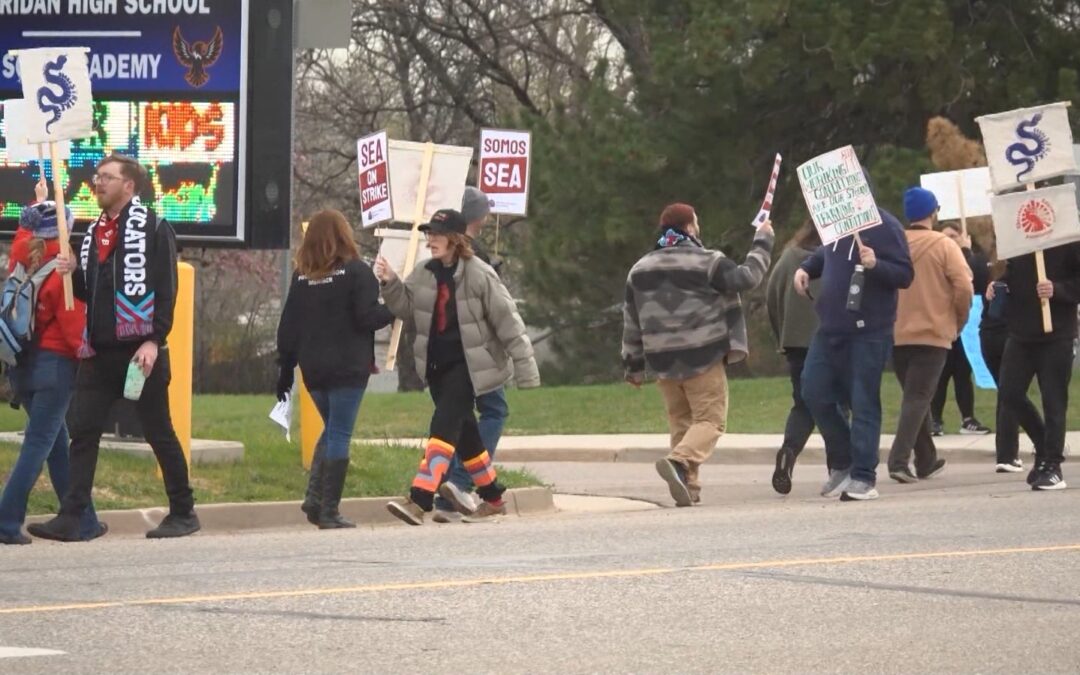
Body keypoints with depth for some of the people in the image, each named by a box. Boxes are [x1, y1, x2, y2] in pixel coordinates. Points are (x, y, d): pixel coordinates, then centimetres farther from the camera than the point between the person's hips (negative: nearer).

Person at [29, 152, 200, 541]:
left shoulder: (153, 229, -5)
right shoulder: (94, 233, 17)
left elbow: (165, 291, -11)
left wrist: (153, 341, -19)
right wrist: (73, 274, 3)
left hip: (138, 351, -7)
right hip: (98, 352, 7)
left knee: (159, 433, 2)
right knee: (83, 432, 0)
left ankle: (183, 513, 12)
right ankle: (71, 518, -2)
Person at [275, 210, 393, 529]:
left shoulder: (301, 276, 6)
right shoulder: (356, 272, -8)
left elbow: (288, 326, 8)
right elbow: (367, 317, -13)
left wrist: (285, 369, 14)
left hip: (313, 370, 5)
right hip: (348, 368, -5)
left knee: (331, 429, 19)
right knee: (339, 434, -2)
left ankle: (314, 497, 4)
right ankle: (329, 512, -5)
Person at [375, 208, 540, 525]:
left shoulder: (479, 275, -13)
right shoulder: (426, 273, 6)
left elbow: (508, 322, -12)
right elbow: (405, 305, 10)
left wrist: (525, 369, -12)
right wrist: (389, 282, -10)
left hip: (468, 365, -7)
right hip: (437, 365, 7)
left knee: (445, 424, -17)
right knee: (463, 430, 13)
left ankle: (419, 501, -26)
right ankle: (492, 498, 27)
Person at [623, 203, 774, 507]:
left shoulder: (640, 269, 11)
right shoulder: (708, 263, -7)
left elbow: (631, 323, 13)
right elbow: (747, 277, -7)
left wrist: (633, 364, 18)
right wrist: (762, 242, 8)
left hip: (663, 362, 5)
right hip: (703, 358, -5)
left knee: (681, 422, 14)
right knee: (711, 419, -3)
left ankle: (688, 488, 7)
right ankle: (679, 461, -29)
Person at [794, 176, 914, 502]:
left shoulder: (884, 226, -13)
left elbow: (905, 275, -13)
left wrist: (876, 265, -30)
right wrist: (806, 268, 8)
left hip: (868, 332, -7)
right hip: (830, 328, 7)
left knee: (863, 402, -5)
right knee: (815, 393, 7)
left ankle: (863, 477, 0)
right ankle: (842, 462, 24)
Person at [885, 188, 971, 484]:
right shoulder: (944, 246, -6)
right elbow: (964, 287, -13)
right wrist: (959, 321, 3)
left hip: (896, 335, 4)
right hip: (932, 333, -4)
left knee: (914, 396, 17)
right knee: (918, 398, -7)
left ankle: (926, 460, 25)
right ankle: (899, 460, -22)